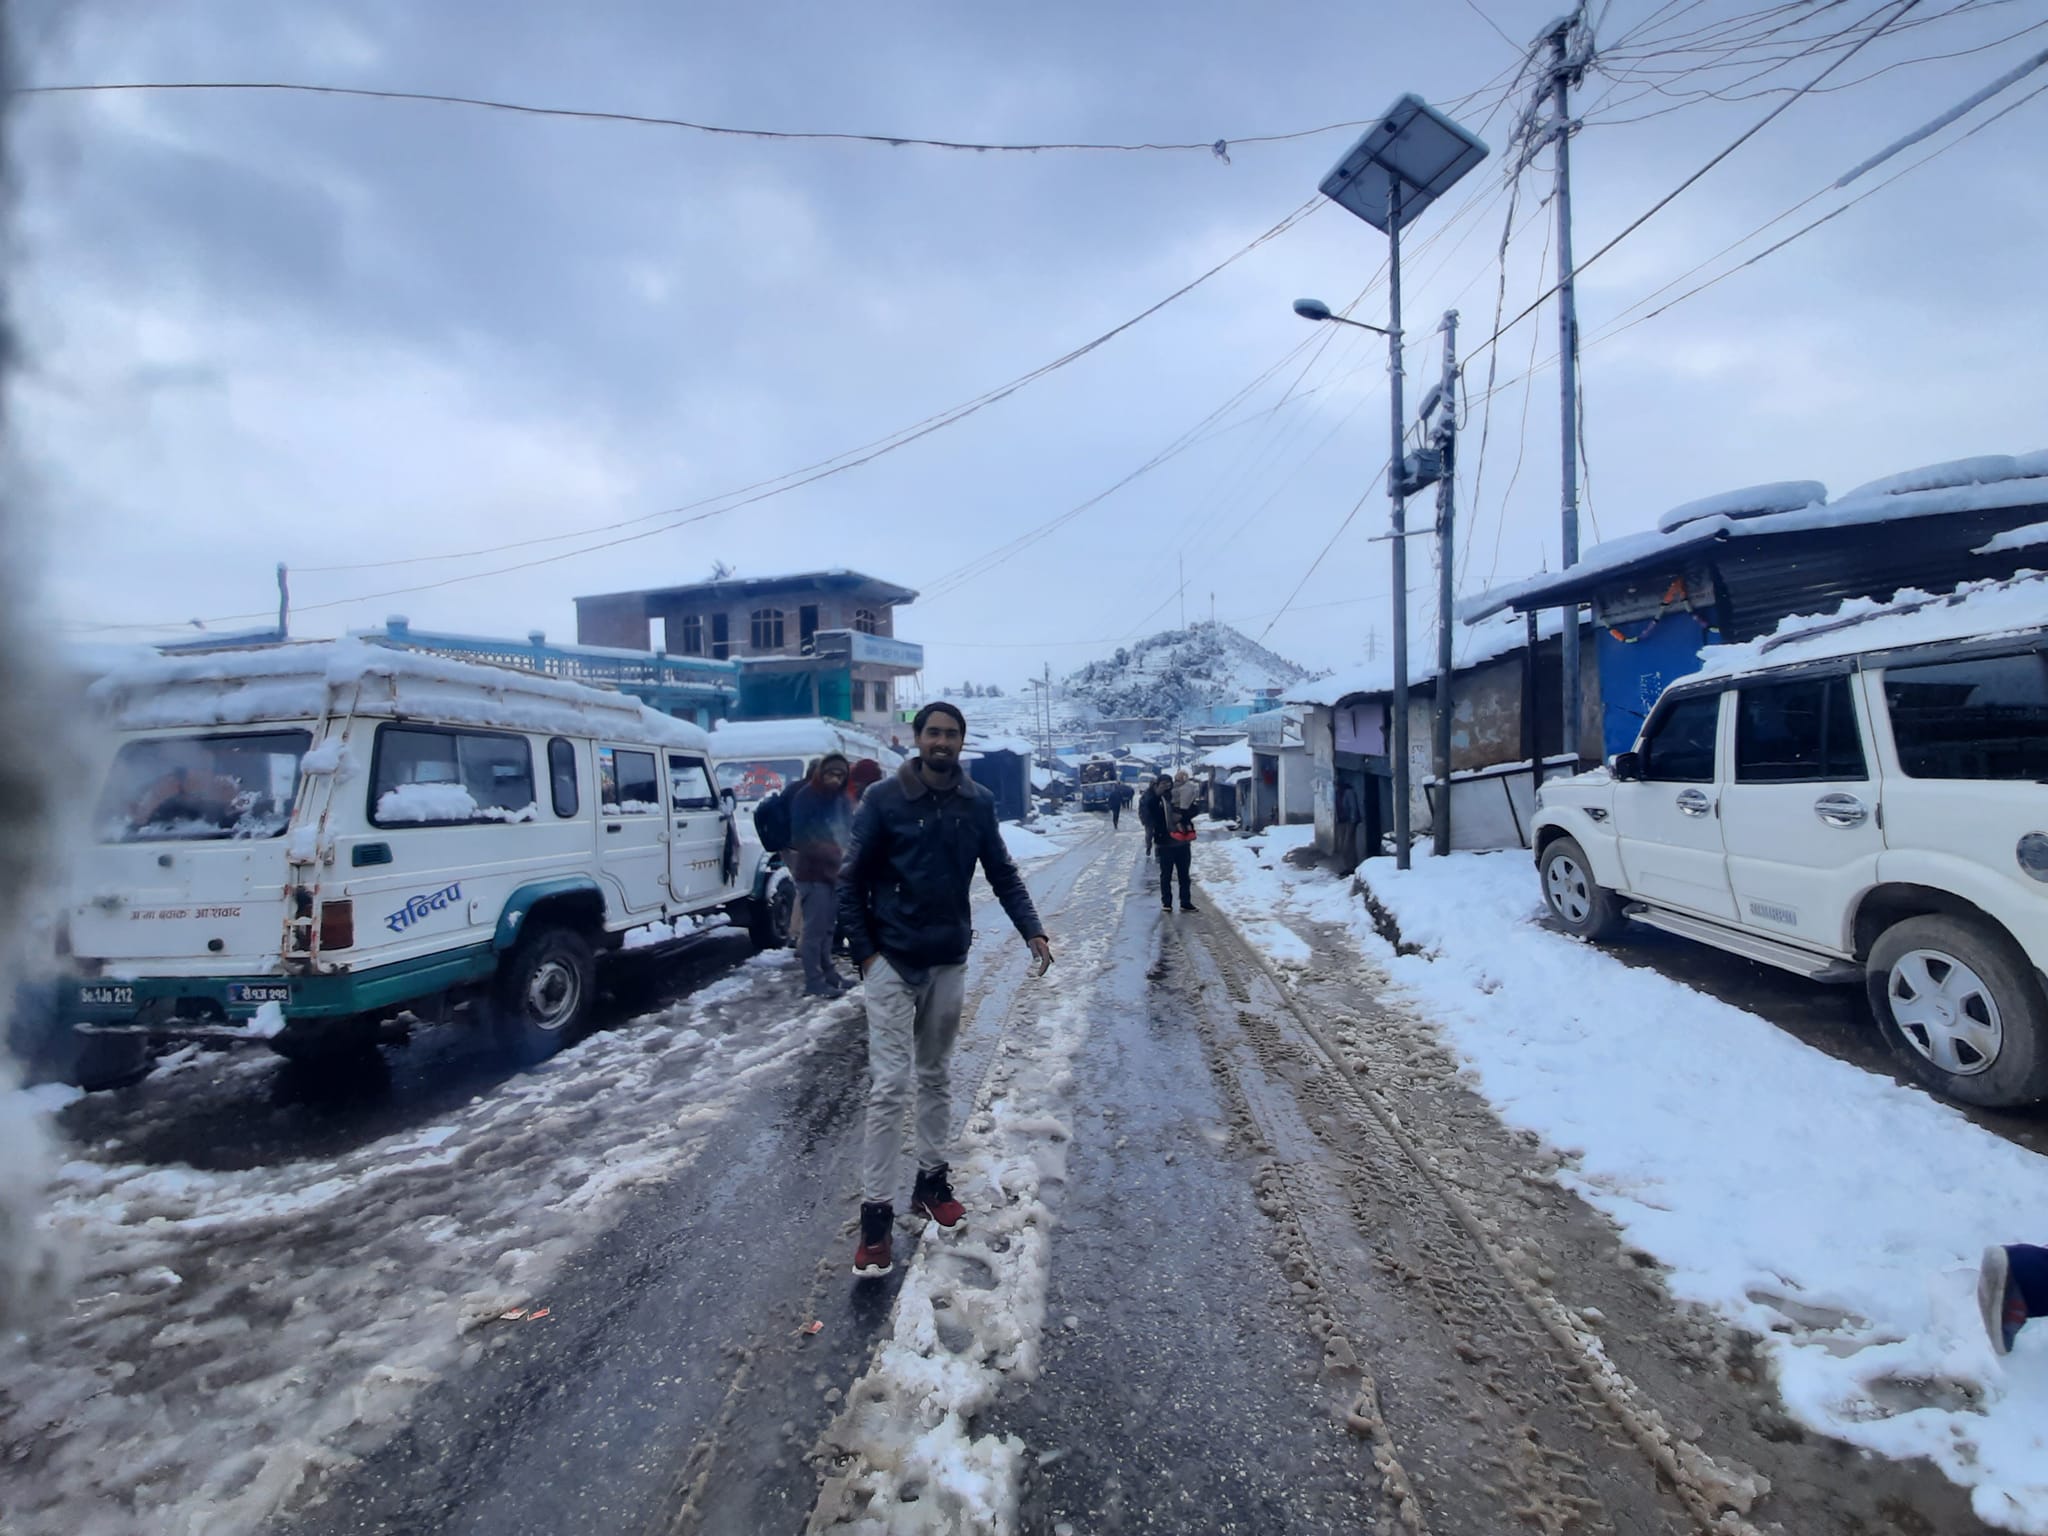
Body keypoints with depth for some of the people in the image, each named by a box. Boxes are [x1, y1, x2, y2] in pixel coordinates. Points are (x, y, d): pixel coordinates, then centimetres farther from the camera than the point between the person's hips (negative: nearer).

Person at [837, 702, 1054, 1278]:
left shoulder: (978, 803, 0)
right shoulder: (884, 799, -9)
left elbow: (1003, 873, 5)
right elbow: (851, 881, -6)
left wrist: (1032, 929, -8)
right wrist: (864, 952, -11)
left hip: (949, 962, 4)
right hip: (892, 963, -3)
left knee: (937, 1077, 17)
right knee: (890, 1087, -5)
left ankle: (932, 1181, 33)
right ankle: (876, 1214, 5)